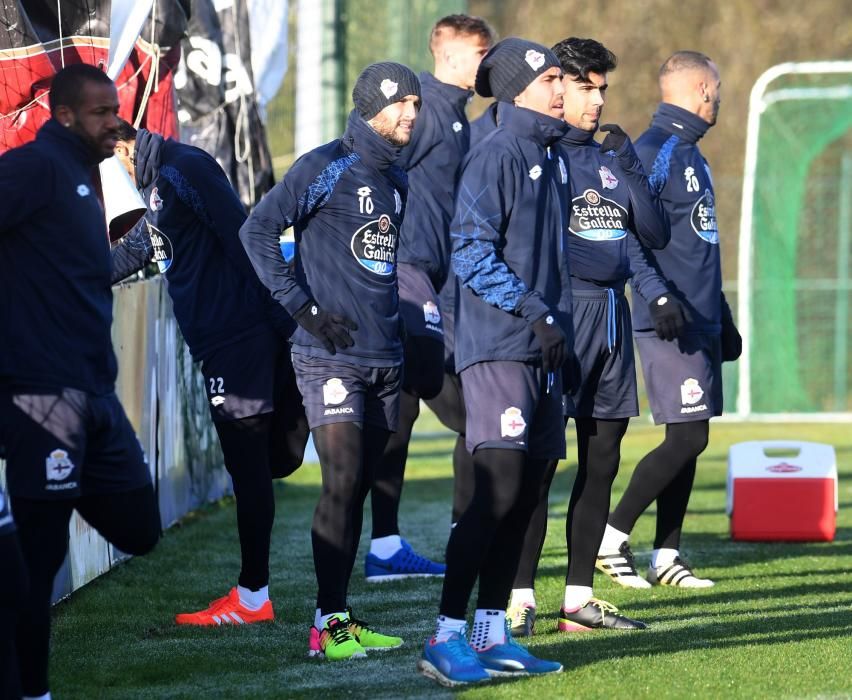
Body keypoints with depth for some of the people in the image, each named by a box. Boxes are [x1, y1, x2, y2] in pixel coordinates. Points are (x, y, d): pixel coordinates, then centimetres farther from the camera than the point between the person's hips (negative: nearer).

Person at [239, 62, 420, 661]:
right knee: (342, 481, -13)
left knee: (358, 487, 8)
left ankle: (340, 617, 13)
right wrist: (305, 309, -14)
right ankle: (327, 624, -10)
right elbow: (258, 231, -12)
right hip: (332, 357, -7)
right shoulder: (327, 167, -7)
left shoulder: (398, 181, 15)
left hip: (386, 358, 7)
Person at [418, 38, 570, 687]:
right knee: (497, 492, -14)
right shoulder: (496, 155, -10)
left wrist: (560, 327, 16)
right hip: (498, 349, -8)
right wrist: (535, 313, -17)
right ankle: (447, 638, -12)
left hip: (543, 352, 9)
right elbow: (472, 254, -15)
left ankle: (492, 635, 14)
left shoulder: (553, 157, 17)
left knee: (522, 496, 8)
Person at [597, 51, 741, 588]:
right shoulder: (652, 152, -10)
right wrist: (658, 297, -27)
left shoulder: (691, 155, 19)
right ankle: (613, 535, -5)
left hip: (701, 322, 9)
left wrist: (722, 317, 26)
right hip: (671, 323, -9)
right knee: (687, 437, -12)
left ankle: (667, 555, 12)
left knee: (690, 439, 8)